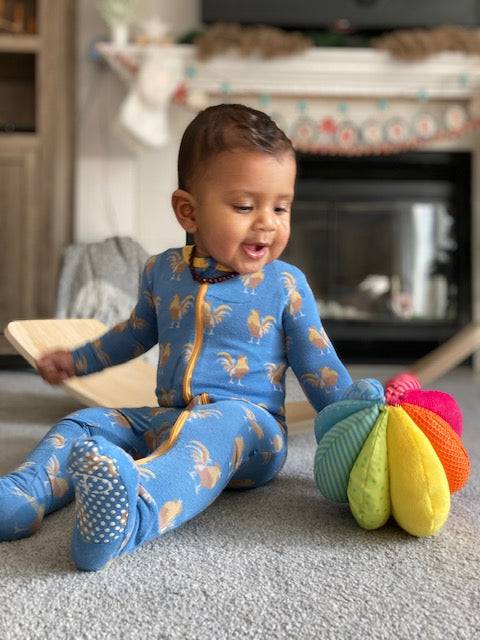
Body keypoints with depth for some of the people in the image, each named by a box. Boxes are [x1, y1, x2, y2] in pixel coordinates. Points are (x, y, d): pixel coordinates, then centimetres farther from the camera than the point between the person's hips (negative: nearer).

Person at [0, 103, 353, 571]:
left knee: (217, 428, -38)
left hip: (248, 421, -5)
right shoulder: (161, 272, 7)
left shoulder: (285, 285, -2)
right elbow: (137, 332, 27)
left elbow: (318, 368, 4)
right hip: (165, 422, 6)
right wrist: (76, 361, 33)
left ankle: (137, 513, -64)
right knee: (83, 425, -9)